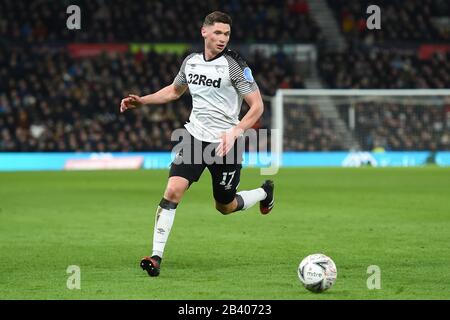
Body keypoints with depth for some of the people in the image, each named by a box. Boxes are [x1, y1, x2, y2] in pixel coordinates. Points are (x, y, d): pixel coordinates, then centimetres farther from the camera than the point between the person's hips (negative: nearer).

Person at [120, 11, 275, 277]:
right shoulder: (191, 62, 4)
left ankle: (264, 193, 43)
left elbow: (257, 106, -13)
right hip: (195, 136, 4)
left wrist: (235, 132, -26)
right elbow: (174, 90, 24)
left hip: (226, 143, -3)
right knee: (173, 191, -15)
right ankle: (156, 257, -12)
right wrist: (141, 101, 13)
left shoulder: (235, 65, -12)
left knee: (225, 206, 11)